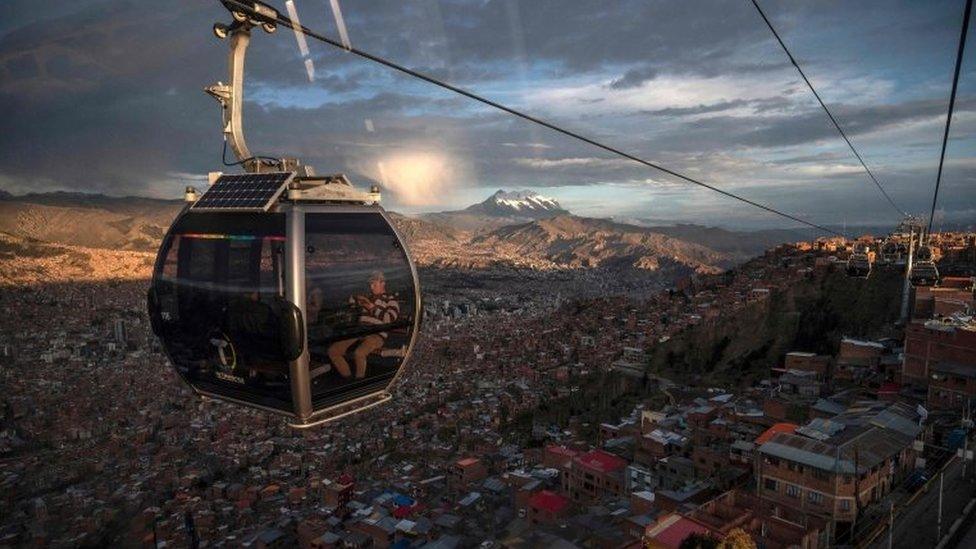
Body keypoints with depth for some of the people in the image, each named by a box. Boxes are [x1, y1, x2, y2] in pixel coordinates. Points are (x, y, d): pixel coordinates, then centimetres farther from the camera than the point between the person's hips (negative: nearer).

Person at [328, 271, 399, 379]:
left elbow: (389, 318, -10)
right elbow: (351, 301, 36)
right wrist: (359, 299, 15)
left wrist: (373, 308, -5)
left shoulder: (390, 300, 7)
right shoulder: (368, 298, 25)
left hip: (377, 335, -7)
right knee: (332, 350, -11)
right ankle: (347, 378, -3)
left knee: (358, 353, -38)